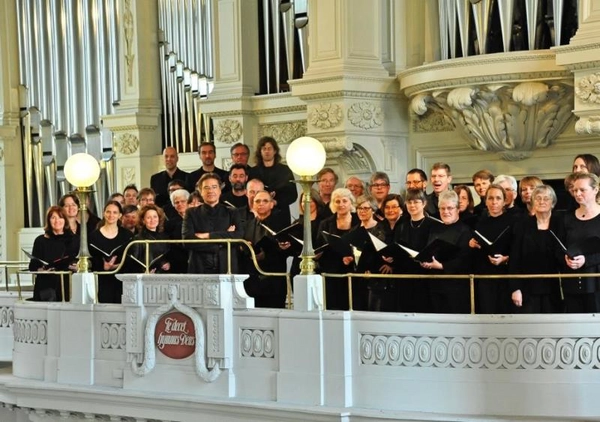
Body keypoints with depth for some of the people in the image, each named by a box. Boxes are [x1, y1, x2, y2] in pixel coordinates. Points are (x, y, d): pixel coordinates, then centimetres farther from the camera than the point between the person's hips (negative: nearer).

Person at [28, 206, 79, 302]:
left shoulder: (74, 240, 12)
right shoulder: (41, 240, 8)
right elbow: (33, 266, 6)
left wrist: (75, 267, -9)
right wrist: (41, 269, -14)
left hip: (68, 286, 1)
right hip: (46, 287, -1)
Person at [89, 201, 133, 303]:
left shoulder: (127, 235, 8)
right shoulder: (94, 236, 3)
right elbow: (91, 261, -1)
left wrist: (117, 265, -12)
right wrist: (103, 267, -19)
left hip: (122, 281, 1)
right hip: (103, 282, -1)